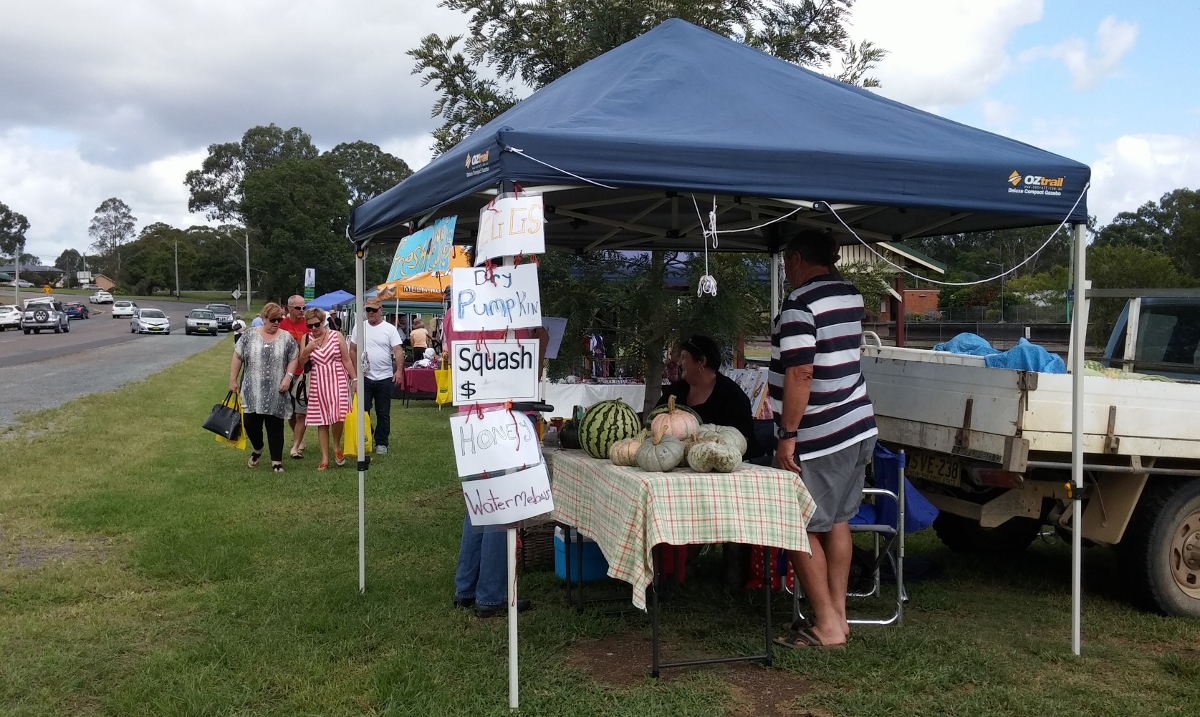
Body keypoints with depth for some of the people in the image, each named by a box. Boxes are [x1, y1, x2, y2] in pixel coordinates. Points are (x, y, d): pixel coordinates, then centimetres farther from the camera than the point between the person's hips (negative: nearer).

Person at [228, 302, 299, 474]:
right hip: (252, 392, 1)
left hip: (276, 394, -1)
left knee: (275, 427, 3)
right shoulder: (250, 335, 0)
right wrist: (233, 380, 2)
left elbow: (294, 359, 3)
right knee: (250, 423, 3)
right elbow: (237, 357, 4)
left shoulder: (286, 338, 0)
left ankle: (276, 461, 12)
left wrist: (288, 377, -10)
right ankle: (257, 449, 32)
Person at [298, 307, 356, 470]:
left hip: (338, 381, -2)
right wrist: (307, 350, -14)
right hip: (318, 383, 2)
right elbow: (301, 361, 4)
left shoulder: (337, 336, -1)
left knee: (338, 416, -16)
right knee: (321, 421, 4)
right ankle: (325, 458, 11)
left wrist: (355, 378, -2)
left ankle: (337, 447, 11)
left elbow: (346, 360, 2)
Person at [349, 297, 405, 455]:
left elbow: (398, 351, -8)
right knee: (362, 411, 5)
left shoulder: (390, 329, -2)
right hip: (364, 377, 1)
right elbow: (353, 350, 9)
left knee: (383, 413, 7)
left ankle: (381, 443, 16)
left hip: (384, 378, -1)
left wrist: (399, 370, -21)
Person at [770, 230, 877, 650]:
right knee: (837, 522, 14)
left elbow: (800, 372, -22)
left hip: (818, 438, -9)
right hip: (858, 427, 9)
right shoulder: (852, 296, 11)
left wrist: (787, 435, -20)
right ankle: (838, 617, 20)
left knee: (800, 530, 0)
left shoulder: (800, 303, -15)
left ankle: (827, 627, 3)